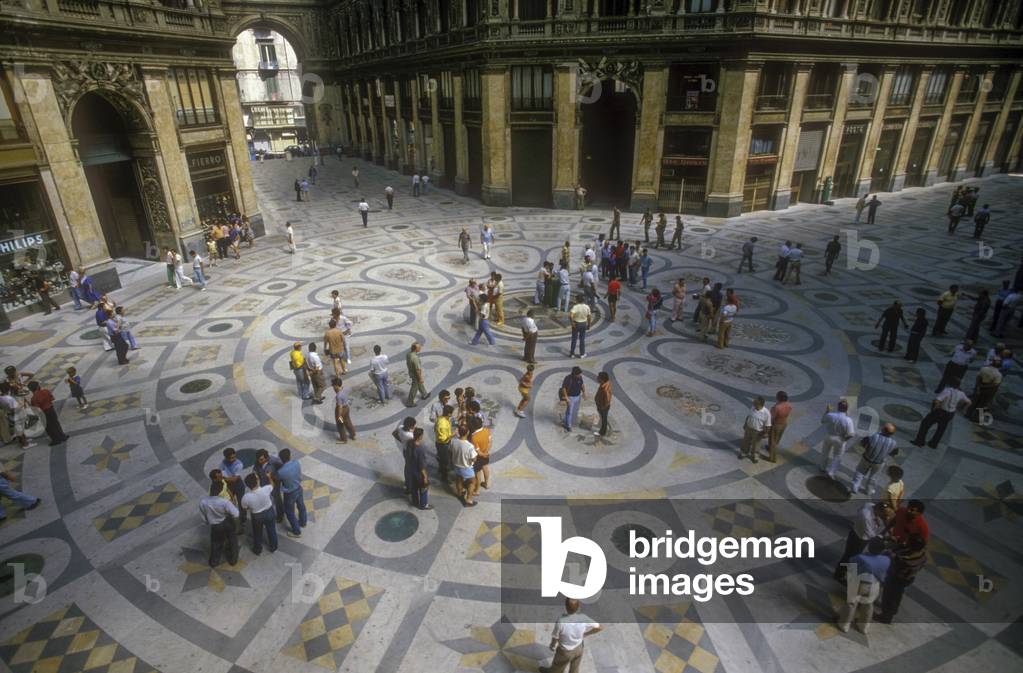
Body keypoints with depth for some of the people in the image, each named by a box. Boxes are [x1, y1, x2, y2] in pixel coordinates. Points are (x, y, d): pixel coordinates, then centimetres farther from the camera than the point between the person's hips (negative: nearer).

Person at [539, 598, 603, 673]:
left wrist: (552, 646, 5)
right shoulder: (583, 618, -28)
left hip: (565, 652, -2)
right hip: (578, 649, 3)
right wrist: (585, 634, -1)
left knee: (557, 667, 29)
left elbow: (555, 637, -19)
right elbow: (600, 628, -16)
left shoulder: (560, 621, -38)